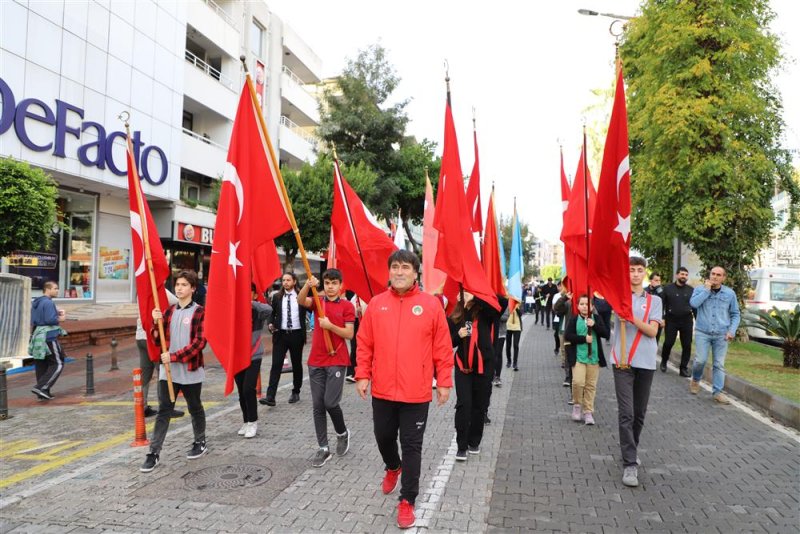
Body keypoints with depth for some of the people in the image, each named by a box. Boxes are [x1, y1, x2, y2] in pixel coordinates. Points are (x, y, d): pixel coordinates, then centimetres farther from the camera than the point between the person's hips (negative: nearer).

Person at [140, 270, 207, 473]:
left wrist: (175, 356, -19)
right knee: (163, 411, 3)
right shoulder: (169, 311, 9)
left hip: (191, 371, -4)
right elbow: (158, 340, 9)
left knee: (195, 408, 13)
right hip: (167, 370, 4)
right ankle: (154, 453, 7)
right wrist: (156, 323, -9)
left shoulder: (200, 312, -8)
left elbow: (199, 342, -15)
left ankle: (200, 443, 31)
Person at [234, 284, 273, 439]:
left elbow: (268, 309, -28)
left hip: (254, 356, -4)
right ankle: (246, 421, 25)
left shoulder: (258, 311, -7)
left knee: (248, 389, -9)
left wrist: (250, 303, -30)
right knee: (241, 391, 10)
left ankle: (253, 422, 7)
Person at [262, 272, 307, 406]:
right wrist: (271, 324, -5)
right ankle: (270, 396, -9)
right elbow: (272, 313, 13)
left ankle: (295, 392, 26)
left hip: (297, 334, -1)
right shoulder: (277, 297, 6)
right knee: (276, 365, -6)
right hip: (280, 334, 1)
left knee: (297, 364, 11)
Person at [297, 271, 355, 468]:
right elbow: (301, 300, -13)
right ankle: (323, 448, 15)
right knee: (317, 406, 5)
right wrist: (308, 285, -30)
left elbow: (349, 334, -6)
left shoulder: (347, 305, -2)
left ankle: (342, 433, 23)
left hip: (337, 361, -4)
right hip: (316, 361, 4)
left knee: (330, 402, -7)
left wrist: (330, 326, -19)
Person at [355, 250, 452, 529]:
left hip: (416, 392, -3)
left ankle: (407, 501, 20)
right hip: (382, 390, 3)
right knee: (383, 437, 19)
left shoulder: (431, 304, -5)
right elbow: (364, 343, 4)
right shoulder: (376, 303, 1)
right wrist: (362, 375, 1)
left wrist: (444, 381, -3)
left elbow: (443, 348, -3)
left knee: (412, 446, 5)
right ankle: (393, 467, 51)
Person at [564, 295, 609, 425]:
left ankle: (588, 412, 15)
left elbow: (606, 333, -2)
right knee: (578, 382, -14)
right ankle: (577, 405, 11)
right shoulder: (574, 320, 0)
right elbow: (567, 336, -7)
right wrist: (584, 339, -14)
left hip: (594, 357, 2)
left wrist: (594, 325, -17)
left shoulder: (597, 318, 5)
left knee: (591, 385, 5)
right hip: (578, 357, -2)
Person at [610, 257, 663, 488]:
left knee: (639, 414, 14)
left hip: (646, 363, 3)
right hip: (622, 361, -3)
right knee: (626, 414, -8)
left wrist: (632, 318, -19)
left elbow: (652, 331, -3)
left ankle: (631, 450, 34)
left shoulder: (654, 301, 8)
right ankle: (629, 464, -5)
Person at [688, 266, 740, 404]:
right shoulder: (700, 289, 1)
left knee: (719, 364, 2)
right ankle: (695, 380, 22)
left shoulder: (730, 293, 5)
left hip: (721, 335, 2)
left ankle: (717, 392, 11)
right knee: (700, 360, -6)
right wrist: (707, 289, -12)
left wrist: (732, 331, -2)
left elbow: (735, 314, 11)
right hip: (702, 332, -2)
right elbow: (693, 303, -19)